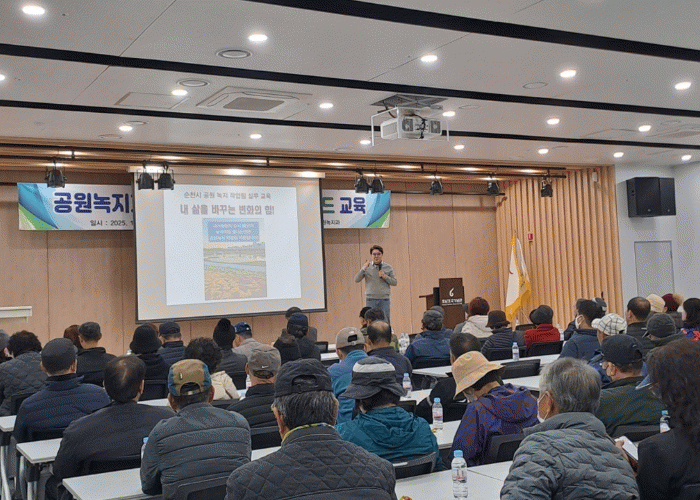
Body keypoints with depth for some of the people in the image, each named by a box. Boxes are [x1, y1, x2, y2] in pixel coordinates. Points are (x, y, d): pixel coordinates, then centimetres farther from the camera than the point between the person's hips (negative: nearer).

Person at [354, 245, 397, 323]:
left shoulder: (388, 268, 9)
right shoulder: (367, 267, 6)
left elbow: (394, 282, 7)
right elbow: (356, 280, -2)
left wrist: (385, 277, -9)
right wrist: (363, 269, -16)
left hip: (384, 300, 0)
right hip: (371, 299, 0)